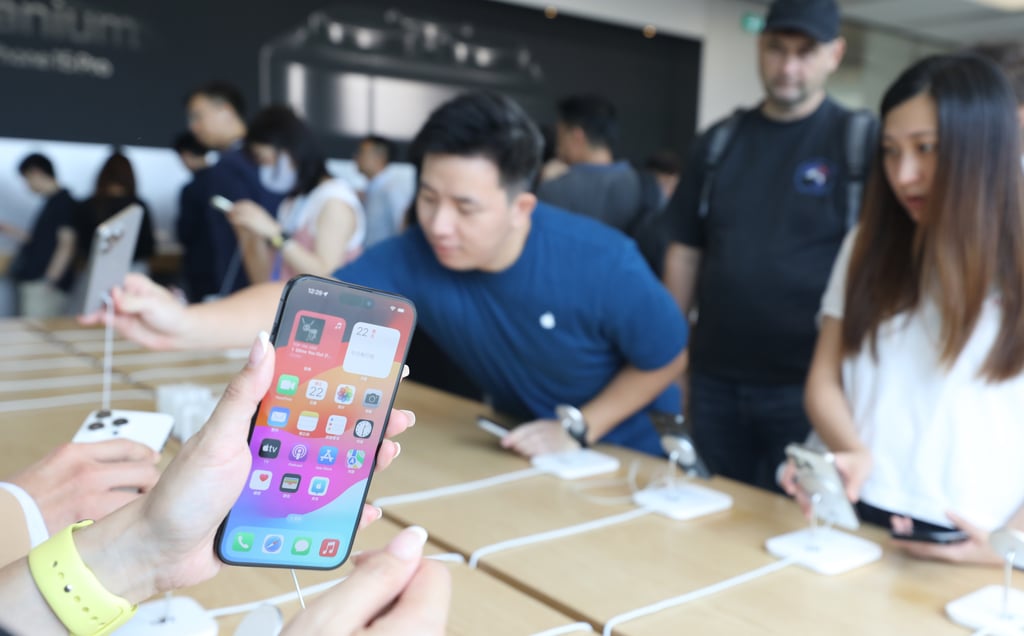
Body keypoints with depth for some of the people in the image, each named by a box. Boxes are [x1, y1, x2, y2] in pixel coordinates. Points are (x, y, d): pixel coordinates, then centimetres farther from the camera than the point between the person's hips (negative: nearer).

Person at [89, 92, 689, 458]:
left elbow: (667, 358, -16)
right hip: (527, 447, 3)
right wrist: (185, 324, -49)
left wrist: (578, 428, -22)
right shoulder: (415, 257, -24)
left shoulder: (602, 266, -31)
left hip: (626, 447, -2)